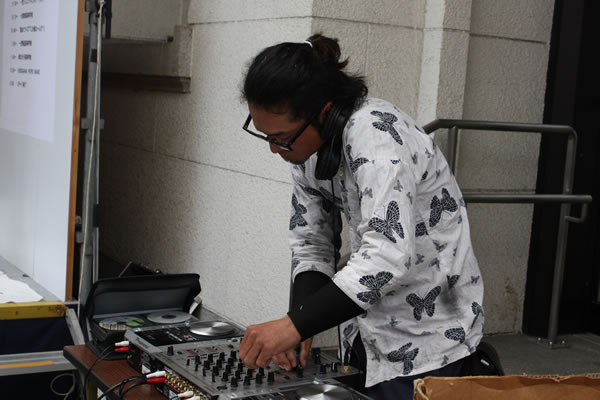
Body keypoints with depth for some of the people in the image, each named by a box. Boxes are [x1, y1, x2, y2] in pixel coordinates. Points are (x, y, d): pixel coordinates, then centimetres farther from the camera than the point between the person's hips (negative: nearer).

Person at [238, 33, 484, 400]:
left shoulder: (374, 133, -27)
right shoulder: (308, 142, -3)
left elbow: (388, 255, -37)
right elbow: (311, 243, 1)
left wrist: (295, 325, -38)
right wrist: (300, 320, -15)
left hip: (427, 333, -7)